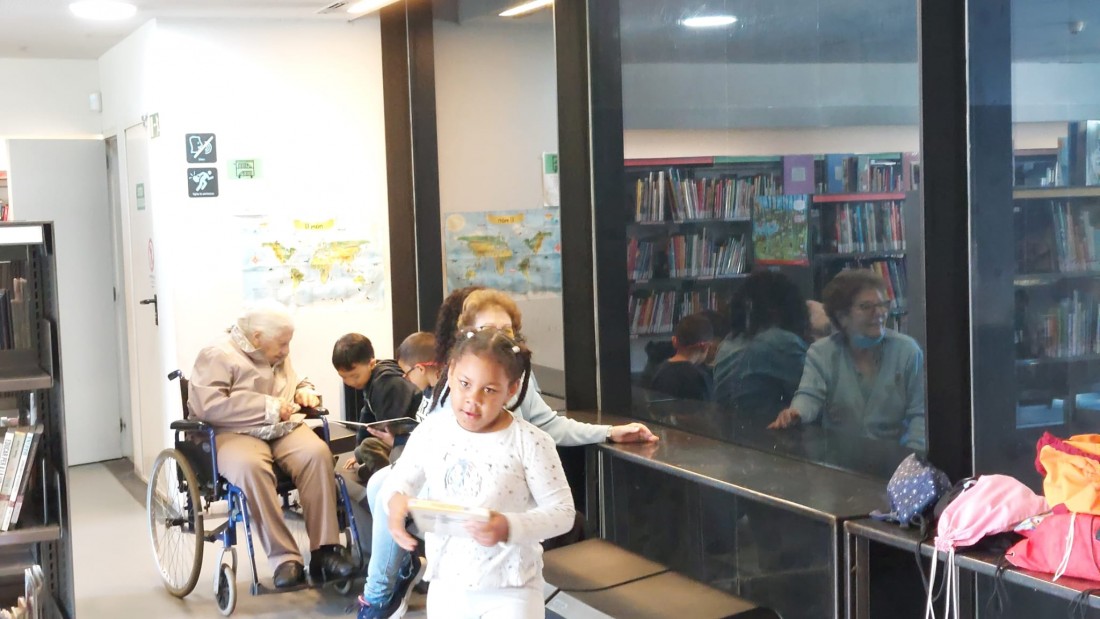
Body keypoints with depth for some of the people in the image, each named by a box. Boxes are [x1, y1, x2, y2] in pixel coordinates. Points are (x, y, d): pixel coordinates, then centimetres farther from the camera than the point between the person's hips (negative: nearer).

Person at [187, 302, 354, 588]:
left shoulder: (279, 357, 19)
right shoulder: (218, 355, -5)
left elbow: (294, 383, 38)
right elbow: (208, 405, -19)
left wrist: (304, 391, 11)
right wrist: (268, 407, -17)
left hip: (282, 430, 6)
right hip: (235, 434, -5)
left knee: (317, 453, -27)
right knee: (250, 467, -40)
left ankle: (324, 550, -26)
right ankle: (284, 557, -34)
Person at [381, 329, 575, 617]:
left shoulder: (530, 442, -14)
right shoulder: (430, 431, -3)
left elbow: (562, 512, -12)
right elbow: (401, 480, 10)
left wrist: (510, 527, -29)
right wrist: (396, 500, -15)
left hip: (512, 589, -4)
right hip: (446, 585, 4)